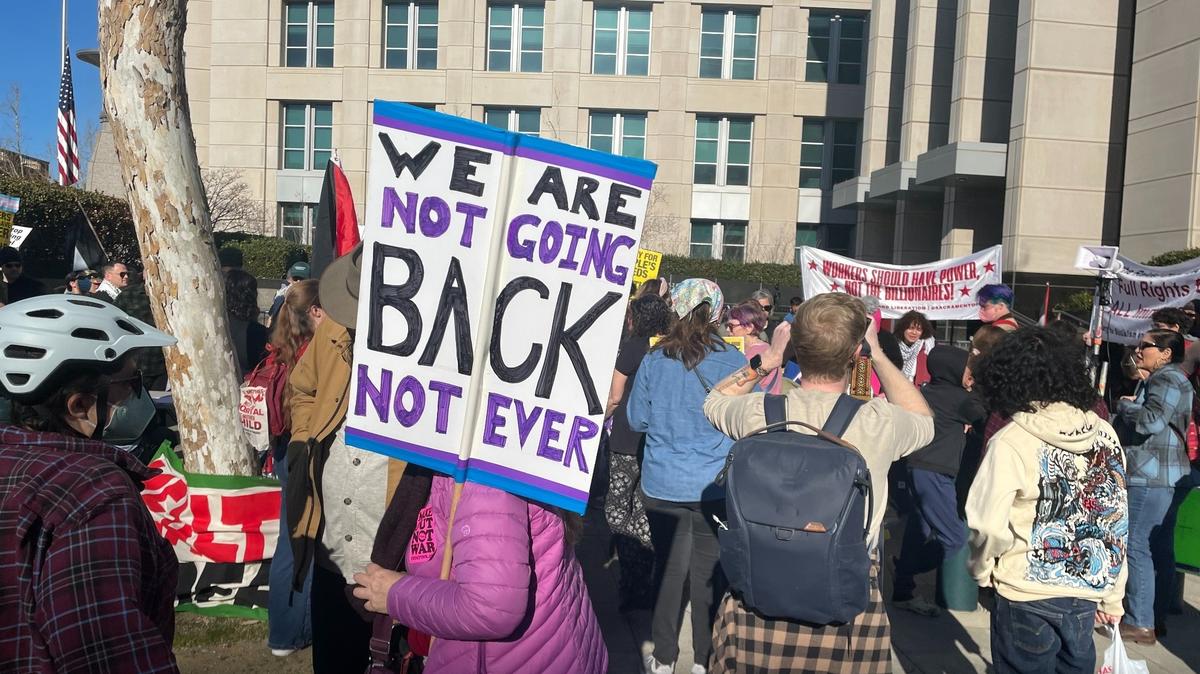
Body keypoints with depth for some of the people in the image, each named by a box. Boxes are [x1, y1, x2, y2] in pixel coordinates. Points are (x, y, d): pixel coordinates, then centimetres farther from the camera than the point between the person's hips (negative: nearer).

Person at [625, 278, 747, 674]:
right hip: (716, 485, -1)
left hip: (662, 484, 2)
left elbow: (637, 419, 5)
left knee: (669, 567, 14)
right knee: (709, 570, 11)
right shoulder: (733, 361, -10)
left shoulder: (655, 359, -5)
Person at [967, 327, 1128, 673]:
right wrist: (1113, 596, 15)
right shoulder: (1105, 434, -2)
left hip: (1028, 596, -4)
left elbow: (990, 526, -22)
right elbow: (1117, 521, 4)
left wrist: (981, 569, 0)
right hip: (1087, 593, 5)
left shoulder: (1012, 441, -17)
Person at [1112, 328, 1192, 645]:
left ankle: (1141, 623, -4)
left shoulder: (1168, 378, -12)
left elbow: (1151, 420, -25)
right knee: (1160, 549, 13)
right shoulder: (1160, 379, 20)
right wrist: (1128, 408, 1)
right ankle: (1157, 617, 21)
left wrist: (1124, 405, -10)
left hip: (1151, 478, -10)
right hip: (1163, 477, 10)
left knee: (1137, 546, -7)